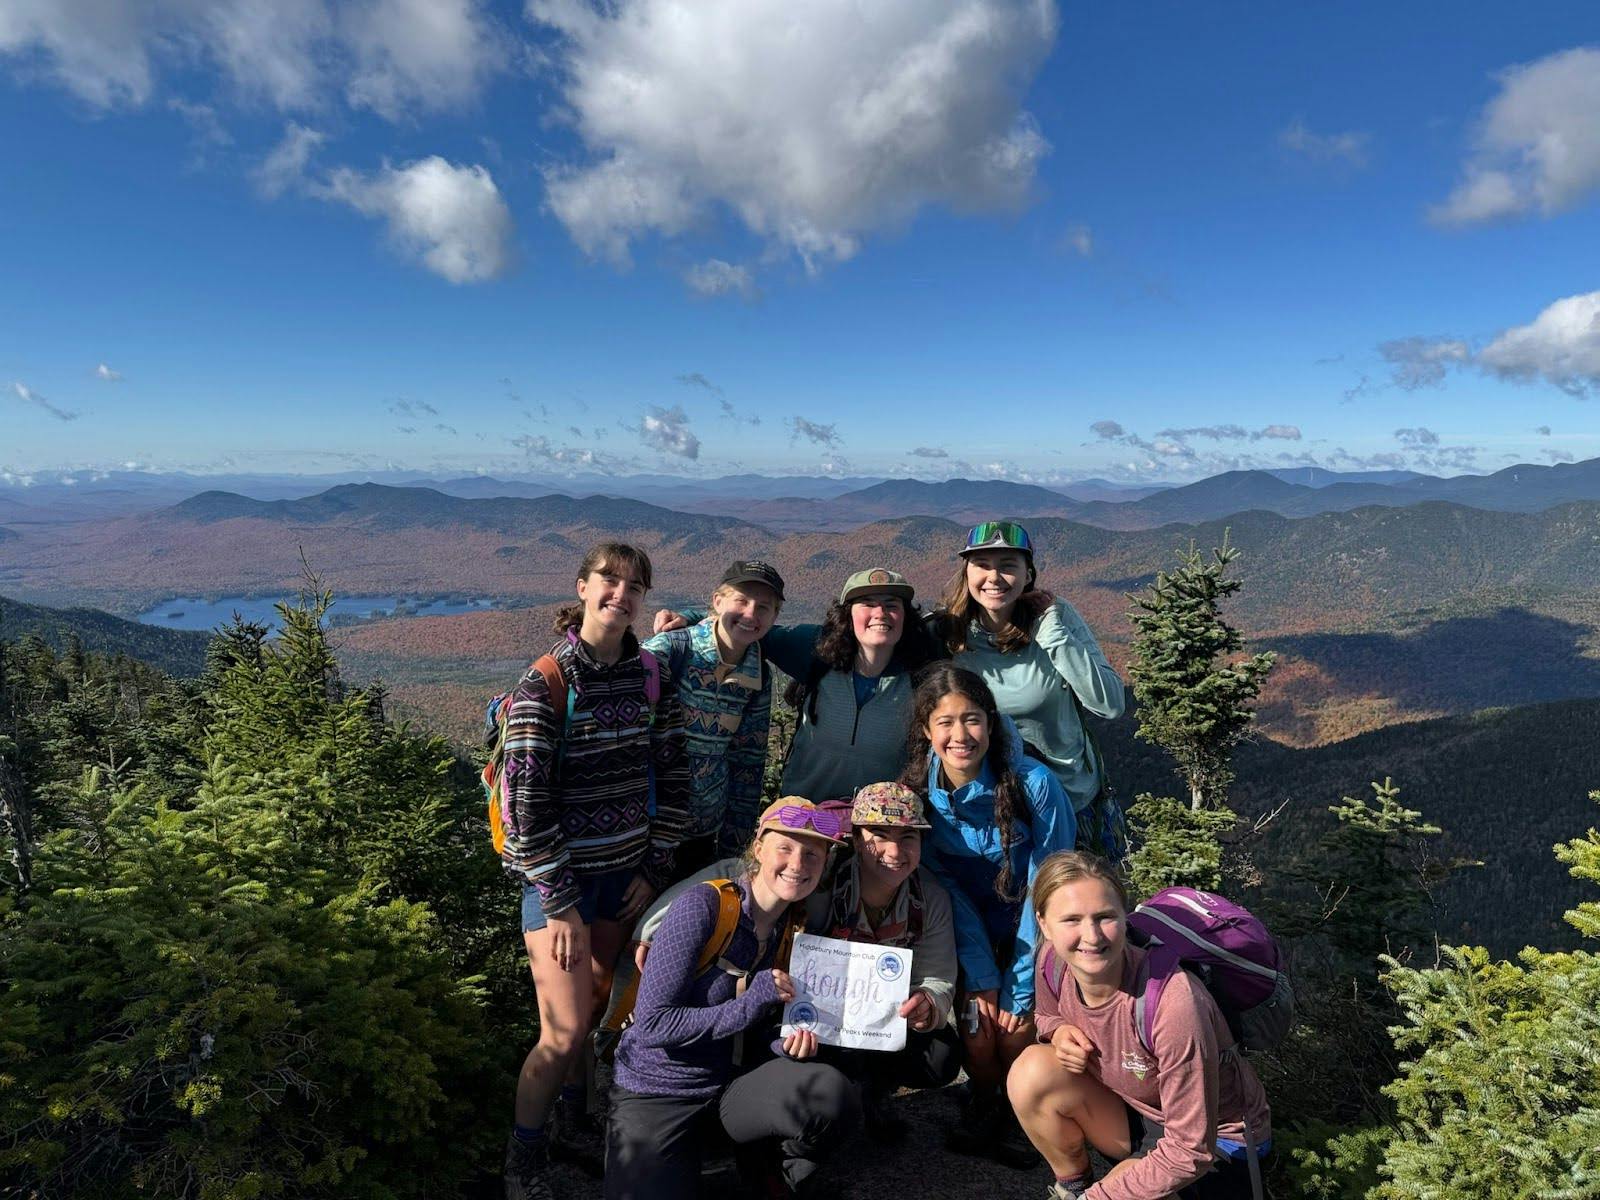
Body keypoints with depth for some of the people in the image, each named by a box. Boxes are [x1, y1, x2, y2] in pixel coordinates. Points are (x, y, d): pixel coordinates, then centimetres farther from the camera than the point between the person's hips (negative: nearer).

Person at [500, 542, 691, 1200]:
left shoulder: (651, 677, 0)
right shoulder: (545, 683, -16)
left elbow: (672, 776, 6)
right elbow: (526, 801, -16)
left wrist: (654, 869, 2)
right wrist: (560, 903, -15)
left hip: (627, 871, 5)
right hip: (558, 875, -5)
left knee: (598, 999, 16)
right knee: (566, 1032, -3)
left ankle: (573, 1107, 42)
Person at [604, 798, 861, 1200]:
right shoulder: (702, 907, -19)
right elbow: (652, 1022, -20)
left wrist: (793, 1043, -11)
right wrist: (748, 1007, -25)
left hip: (734, 1084, 5)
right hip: (657, 1094, -4)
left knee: (832, 1094, -23)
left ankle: (772, 1167, 7)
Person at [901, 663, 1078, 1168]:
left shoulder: (1034, 784, -27)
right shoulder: (918, 790, -18)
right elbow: (948, 888, -10)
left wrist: (1019, 987, -17)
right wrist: (981, 978, -13)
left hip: (1034, 929, -2)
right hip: (974, 930, 2)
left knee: (1016, 1026, -16)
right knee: (977, 1017, -15)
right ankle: (983, 1106, 17)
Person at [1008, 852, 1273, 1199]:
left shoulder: (1173, 1003, -35)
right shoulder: (1052, 965, -19)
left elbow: (1190, 1151, -26)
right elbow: (1048, 1015, 8)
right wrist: (1058, 1032, -16)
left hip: (1215, 1137, -5)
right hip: (1136, 1109, 5)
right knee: (1031, 1072, -20)